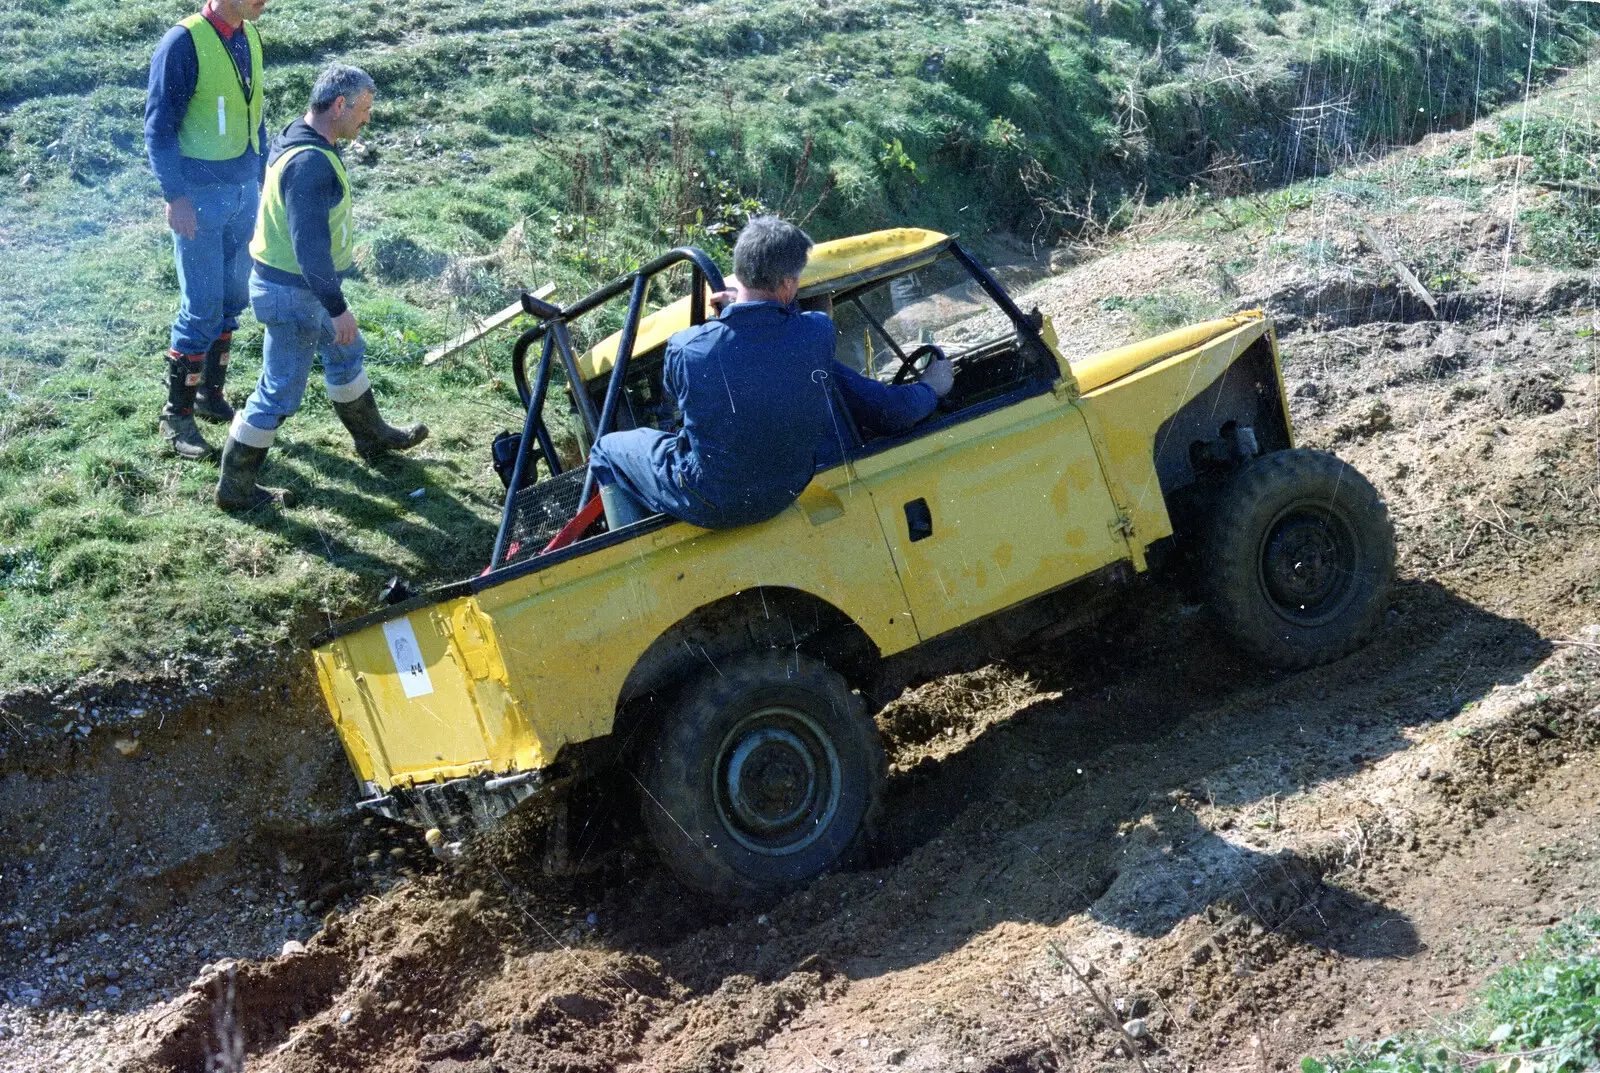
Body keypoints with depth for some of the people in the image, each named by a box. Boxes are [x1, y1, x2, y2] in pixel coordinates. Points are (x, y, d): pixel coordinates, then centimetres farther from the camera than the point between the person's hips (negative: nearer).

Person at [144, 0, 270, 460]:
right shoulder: (183, 43, -16)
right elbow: (158, 126, -15)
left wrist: (265, 175, 17)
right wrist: (175, 196, -18)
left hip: (244, 192, 7)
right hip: (199, 197, -7)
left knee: (231, 300, 13)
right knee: (201, 308, -4)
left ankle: (211, 394, 28)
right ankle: (176, 414, 9)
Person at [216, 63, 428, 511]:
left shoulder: (300, 141, 6)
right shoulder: (310, 163, -28)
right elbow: (309, 243, -30)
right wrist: (337, 307, -25)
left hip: (305, 286, 11)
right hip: (292, 294, -11)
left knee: (346, 354, 27)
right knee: (280, 391, 0)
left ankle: (373, 437, 47)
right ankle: (235, 488, 11)